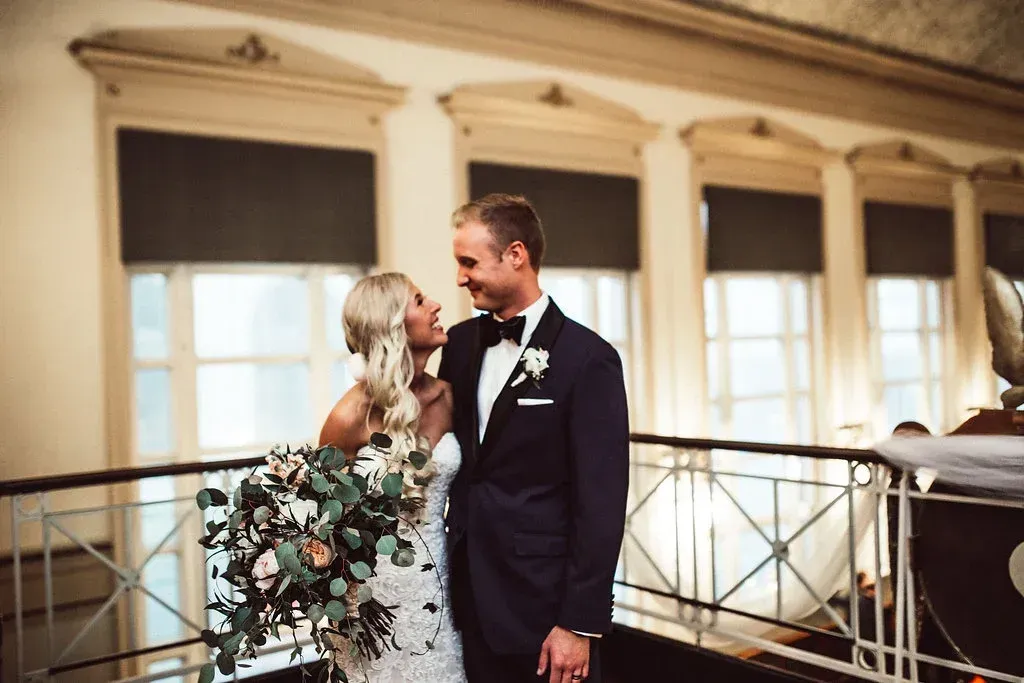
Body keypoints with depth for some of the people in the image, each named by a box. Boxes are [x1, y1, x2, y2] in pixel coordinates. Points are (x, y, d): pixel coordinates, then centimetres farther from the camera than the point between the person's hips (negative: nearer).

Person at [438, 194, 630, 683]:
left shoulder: (586, 357, -14)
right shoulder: (459, 342, 4)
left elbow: (601, 502, -15)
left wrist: (581, 624, -14)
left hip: (543, 603, -5)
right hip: (469, 596, 6)